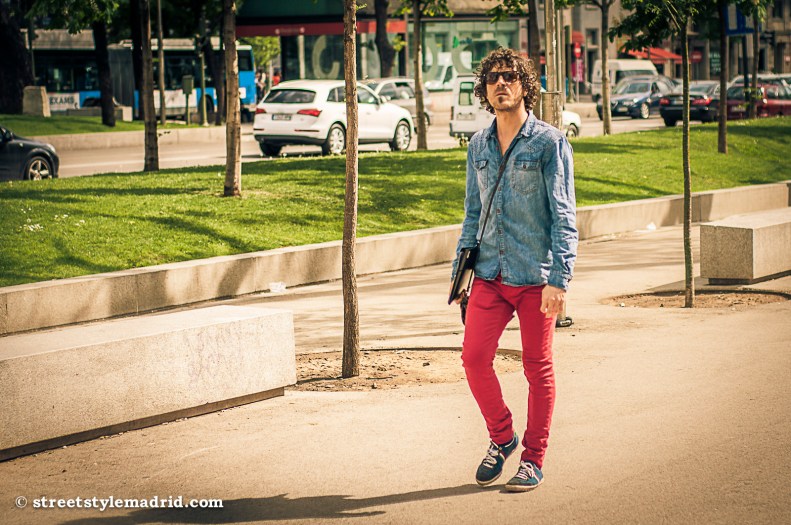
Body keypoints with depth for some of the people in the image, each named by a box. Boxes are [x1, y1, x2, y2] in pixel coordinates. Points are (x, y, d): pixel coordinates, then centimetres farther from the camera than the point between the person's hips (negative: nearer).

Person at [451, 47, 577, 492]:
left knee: (538, 368, 3)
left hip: (535, 277, -4)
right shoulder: (479, 146, 10)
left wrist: (559, 280, -16)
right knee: (474, 358, -3)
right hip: (490, 275, 4)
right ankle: (501, 438, 20)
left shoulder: (550, 143, -6)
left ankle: (534, 459, 15)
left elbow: (564, 217, -9)